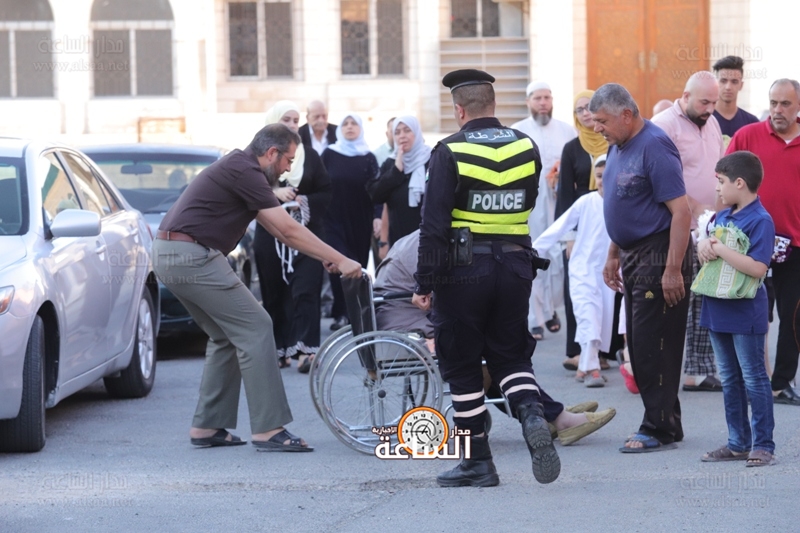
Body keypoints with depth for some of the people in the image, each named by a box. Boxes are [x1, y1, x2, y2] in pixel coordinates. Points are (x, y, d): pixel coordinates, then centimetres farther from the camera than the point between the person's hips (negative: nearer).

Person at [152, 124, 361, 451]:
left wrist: (324, 257, 19)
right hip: (192, 256, -10)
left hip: (169, 257, 10)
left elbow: (278, 230, 23)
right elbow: (289, 231, -13)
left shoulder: (239, 168, 20)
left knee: (226, 337, 17)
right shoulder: (245, 172, -11)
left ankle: (207, 427, 17)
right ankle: (269, 429, -7)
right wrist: (339, 261, -9)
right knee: (255, 328, -6)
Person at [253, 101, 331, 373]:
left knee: (305, 291, -10)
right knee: (275, 293, 1)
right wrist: (274, 193, -17)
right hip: (270, 235, 0)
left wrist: (304, 202, -9)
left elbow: (325, 193, 8)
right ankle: (279, 348, 9)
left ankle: (306, 348, -16)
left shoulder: (310, 157, 10)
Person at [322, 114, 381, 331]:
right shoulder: (329, 155, 5)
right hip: (334, 220, -1)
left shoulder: (368, 158, 7)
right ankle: (341, 313, -9)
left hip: (361, 222, 1)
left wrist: (377, 216, -6)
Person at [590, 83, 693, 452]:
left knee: (653, 347, -7)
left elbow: (681, 210, -21)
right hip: (633, 256, 10)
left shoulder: (654, 146, -17)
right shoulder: (618, 148, 12)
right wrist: (613, 255, 22)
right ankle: (661, 423, 18)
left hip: (657, 256, -10)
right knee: (638, 347, 11)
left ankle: (660, 430, -2)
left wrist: (673, 270, -24)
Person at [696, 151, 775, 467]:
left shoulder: (760, 221, -16)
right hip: (719, 309, 9)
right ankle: (738, 443, 22)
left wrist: (721, 249, -22)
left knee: (754, 379, -1)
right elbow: (706, 250, 20)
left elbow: (757, 268, -25)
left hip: (745, 314, -9)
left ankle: (762, 444, 6)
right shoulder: (722, 217, 9)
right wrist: (704, 246, -3)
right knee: (730, 380, 14)